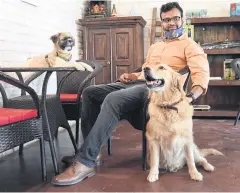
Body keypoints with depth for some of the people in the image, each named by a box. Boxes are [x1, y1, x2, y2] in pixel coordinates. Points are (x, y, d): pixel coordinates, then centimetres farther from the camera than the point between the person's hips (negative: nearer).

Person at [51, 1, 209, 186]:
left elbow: (202, 73, -11)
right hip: (137, 82, 8)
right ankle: (90, 150, -7)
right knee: (90, 92, -6)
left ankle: (85, 162, -33)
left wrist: (191, 96, -32)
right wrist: (131, 76, 12)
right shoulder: (155, 46, 30)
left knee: (113, 100, -34)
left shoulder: (190, 46, 5)